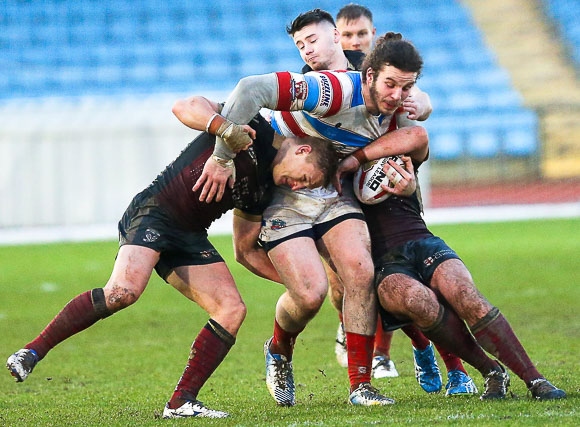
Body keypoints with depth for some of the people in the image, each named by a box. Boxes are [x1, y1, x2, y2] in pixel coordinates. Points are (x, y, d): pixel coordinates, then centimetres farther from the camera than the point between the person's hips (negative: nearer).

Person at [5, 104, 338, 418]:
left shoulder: (265, 188, 15)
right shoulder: (253, 127, -7)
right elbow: (184, 107, -17)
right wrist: (224, 127, -32)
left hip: (190, 238, 8)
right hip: (154, 214, -8)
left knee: (232, 310, -7)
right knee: (124, 291, -29)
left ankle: (181, 402, -8)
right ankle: (34, 351, -19)